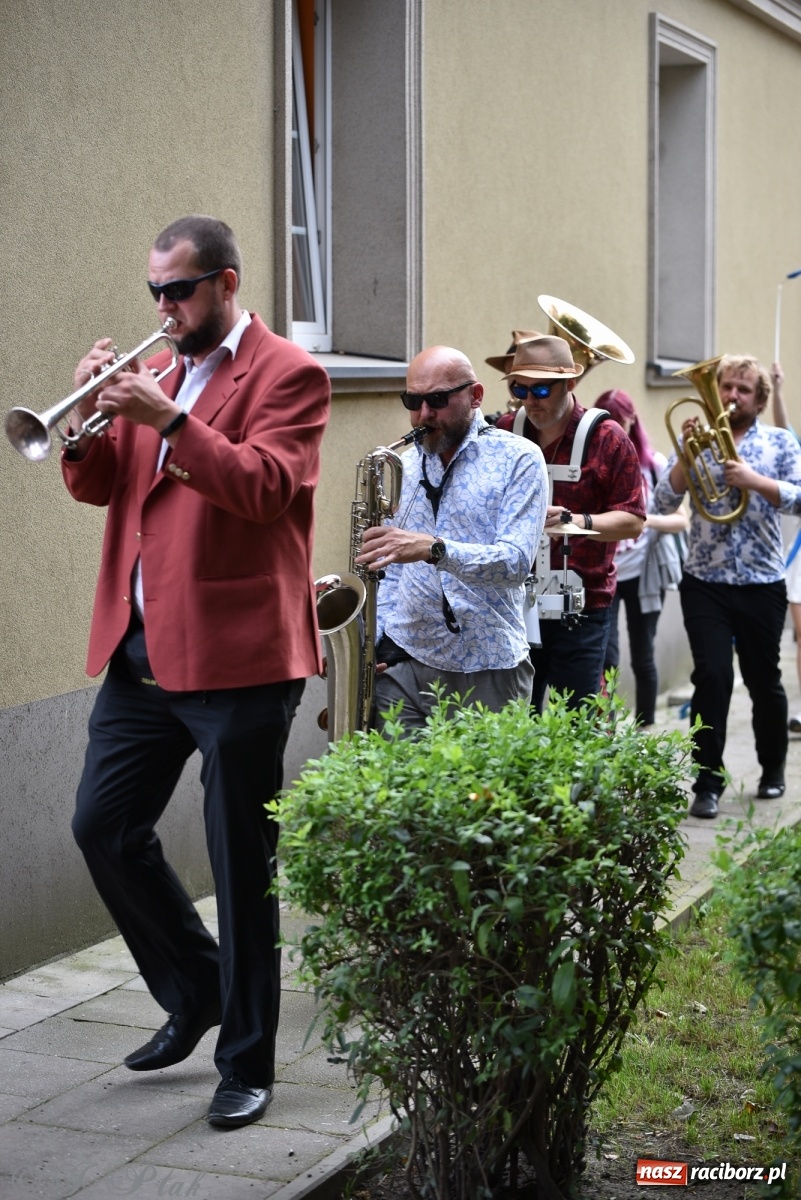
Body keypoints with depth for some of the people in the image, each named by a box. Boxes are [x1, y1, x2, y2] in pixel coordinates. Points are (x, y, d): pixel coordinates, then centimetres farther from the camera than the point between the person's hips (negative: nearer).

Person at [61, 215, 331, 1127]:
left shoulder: (287, 375, -5)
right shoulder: (157, 373, 15)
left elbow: (269, 485, -19)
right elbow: (97, 487, 13)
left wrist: (169, 420, -26)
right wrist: (92, 418, -6)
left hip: (235, 656, -7)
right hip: (141, 652, 7)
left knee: (241, 865, 1)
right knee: (102, 825, 9)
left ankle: (246, 1061, 15)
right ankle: (193, 994, 30)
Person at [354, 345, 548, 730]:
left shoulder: (518, 460, -3)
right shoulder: (403, 467, 12)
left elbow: (515, 562, -16)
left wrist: (433, 548, -29)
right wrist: (370, 640, 3)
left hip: (488, 673, -4)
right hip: (402, 663, 4)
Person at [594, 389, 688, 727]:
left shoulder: (653, 463, 1)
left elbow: (681, 521, 0)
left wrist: (650, 519, -19)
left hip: (644, 572, 1)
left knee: (642, 656, 8)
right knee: (605, 655, -10)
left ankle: (645, 730, 20)